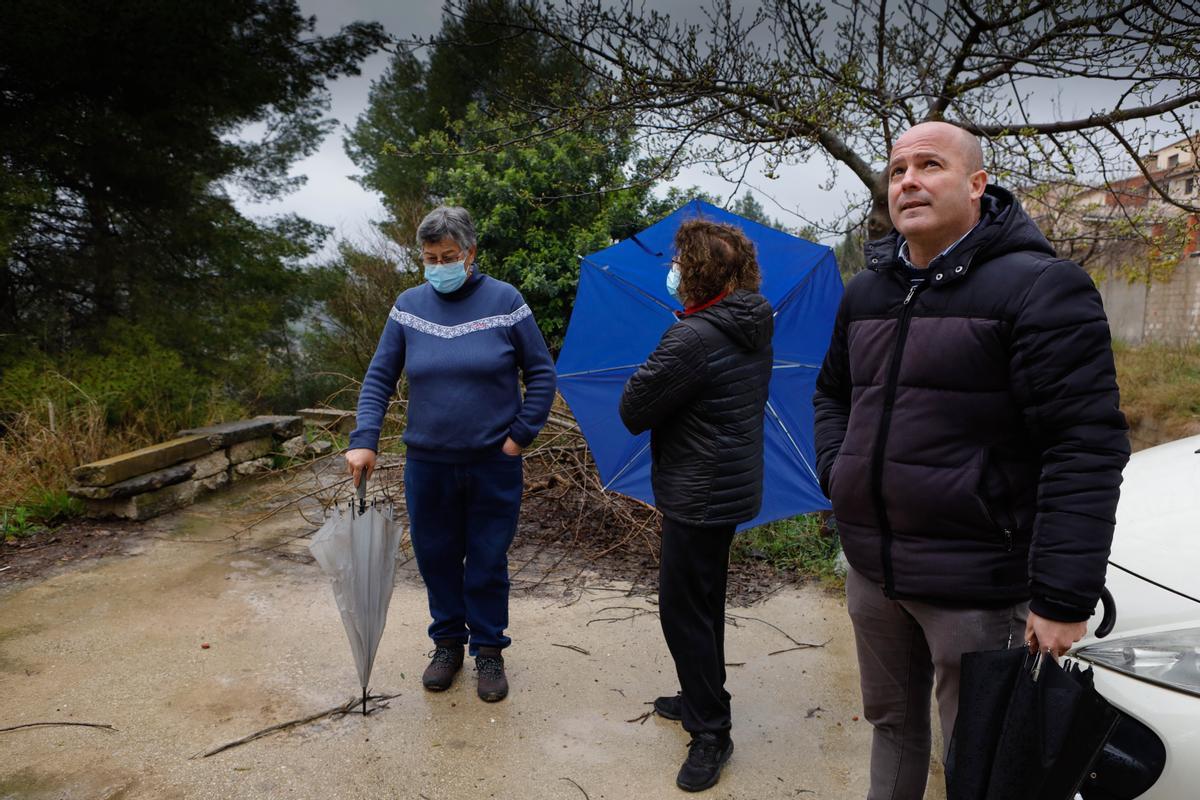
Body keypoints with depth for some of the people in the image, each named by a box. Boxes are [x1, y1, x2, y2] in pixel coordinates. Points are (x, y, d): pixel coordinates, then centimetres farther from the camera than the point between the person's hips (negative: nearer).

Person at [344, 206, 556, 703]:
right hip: (427, 463, 3)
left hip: (493, 465, -2)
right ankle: (447, 643, 35)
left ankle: (489, 649, 29)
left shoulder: (504, 300, -6)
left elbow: (540, 373, 0)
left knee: (487, 562, 9)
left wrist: (521, 435, -6)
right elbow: (379, 378, 4)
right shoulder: (409, 306, 1)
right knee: (436, 558, 14)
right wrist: (364, 440, -8)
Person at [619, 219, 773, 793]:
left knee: (684, 610, 4)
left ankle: (711, 733, 18)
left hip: (700, 497, -10)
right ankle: (701, 699, 40)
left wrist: (646, 377, 0)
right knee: (702, 603, 23)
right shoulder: (756, 326, 4)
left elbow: (631, 412, -18)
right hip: (731, 486, 10)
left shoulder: (692, 340, -25)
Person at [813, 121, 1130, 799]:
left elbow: (1086, 448, -19)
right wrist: (838, 474, 4)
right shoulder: (866, 292, 9)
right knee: (892, 722, 24)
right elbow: (833, 393, 22)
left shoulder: (1039, 287, -13)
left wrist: (1064, 597, -21)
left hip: (976, 585, -6)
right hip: (872, 567, 6)